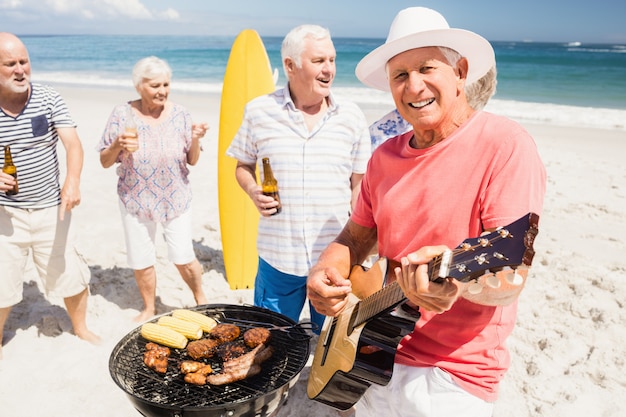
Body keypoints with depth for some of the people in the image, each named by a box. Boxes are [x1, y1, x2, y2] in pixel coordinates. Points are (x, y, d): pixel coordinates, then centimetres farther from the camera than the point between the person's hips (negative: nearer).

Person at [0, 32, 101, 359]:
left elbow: (72, 143, -15)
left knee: (71, 276, 12)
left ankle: (81, 329, 37)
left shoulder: (49, 99, -4)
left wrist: (73, 180, -33)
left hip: (50, 209, 1)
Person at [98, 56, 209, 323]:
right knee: (141, 261, 10)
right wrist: (117, 146, -23)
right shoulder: (122, 114, -7)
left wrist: (196, 139, -19)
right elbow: (105, 162, -3)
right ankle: (149, 308, 34)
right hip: (136, 199, 0)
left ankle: (200, 298, 29)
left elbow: (192, 160, 0)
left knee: (184, 258, 1)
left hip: (175, 199, 0)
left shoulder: (179, 114, -4)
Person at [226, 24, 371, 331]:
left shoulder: (352, 117, 0)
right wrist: (253, 191, -11)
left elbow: (359, 185, 6)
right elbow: (243, 166, 11)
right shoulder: (259, 111, -2)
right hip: (277, 258, 0)